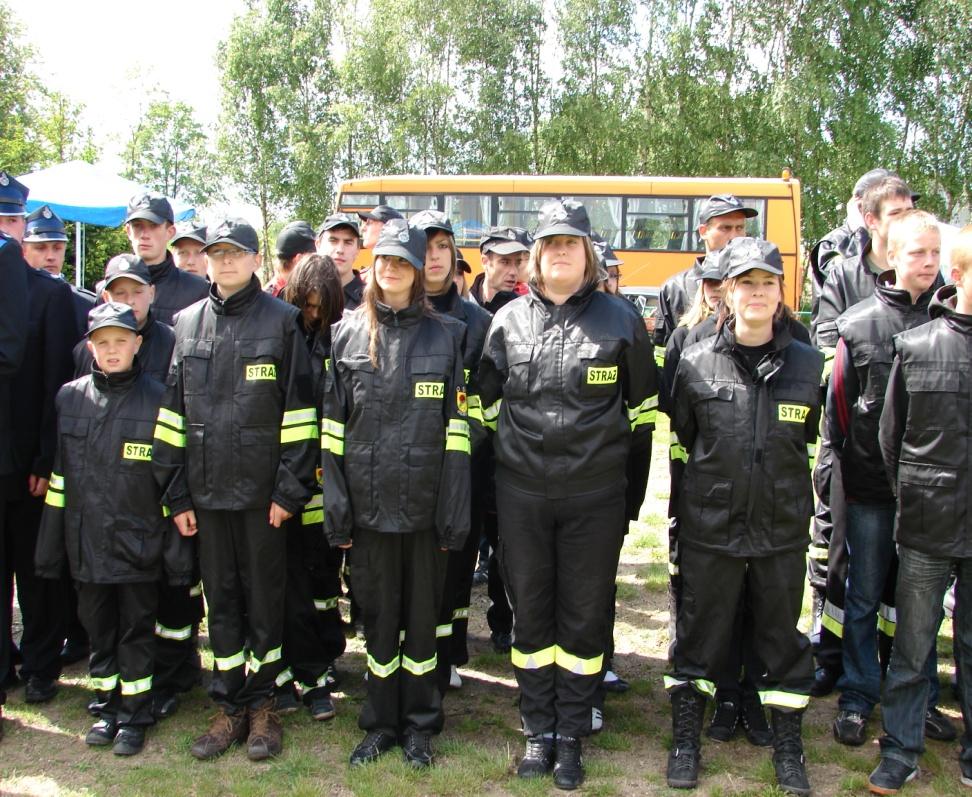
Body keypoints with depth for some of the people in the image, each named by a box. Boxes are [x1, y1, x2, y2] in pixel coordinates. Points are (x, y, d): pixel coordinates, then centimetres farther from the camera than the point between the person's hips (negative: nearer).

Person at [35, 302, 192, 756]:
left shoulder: (156, 399, -7)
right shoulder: (70, 397, 4)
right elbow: (59, 476, 8)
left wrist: (178, 551, -8)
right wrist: (50, 547, 7)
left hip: (138, 543, -3)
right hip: (86, 542, 4)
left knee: (136, 629, 8)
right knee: (98, 628, 15)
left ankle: (134, 715, 21)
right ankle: (108, 707, 31)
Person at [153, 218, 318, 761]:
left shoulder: (281, 321, -1)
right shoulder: (188, 324, 10)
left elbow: (298, 411, -5)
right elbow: (173, 412, 10)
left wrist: (290, 489, -10)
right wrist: (177, 494, 4)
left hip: (263, 490, -3)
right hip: (207, 490, 4)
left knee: (265, 599, 7)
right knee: (221, 600, 11)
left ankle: (262, 704, 22)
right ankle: (231, 706, 24)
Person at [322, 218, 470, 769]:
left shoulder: (445, 335, 3)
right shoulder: (348, 334, 6)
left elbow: (457, 430, -2)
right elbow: (333, 428, 3)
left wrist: (456, 514, -7)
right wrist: (336, 508, -3)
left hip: (425, 504, -1)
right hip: (369, 504, 1)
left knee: (423, 615, 9)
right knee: (378, 615, 11)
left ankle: (419, 725, 26)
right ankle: (381, 723, 27)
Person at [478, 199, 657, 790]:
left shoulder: (619, 319, -1)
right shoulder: (508, 321, 3)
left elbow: (643, 405, 8)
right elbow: (489, 402, 14)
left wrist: (618, 456, 9)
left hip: (595, 497, -1)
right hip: (522, 495, 2)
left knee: (584, 618, 8)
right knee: (531, 614, 11)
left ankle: (572, 737, 23)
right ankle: (539, 731, 26)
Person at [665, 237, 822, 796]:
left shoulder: (807, 363, -1)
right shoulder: (697, 363, -4)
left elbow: (810, 435, 12)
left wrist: (780, 476, 9)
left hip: (783, 526, 1)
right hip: (710, 525, -1)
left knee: (783, 634, 12)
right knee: (700, 630, 10)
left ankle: (788, 744, 29)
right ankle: (686, 739, 26)